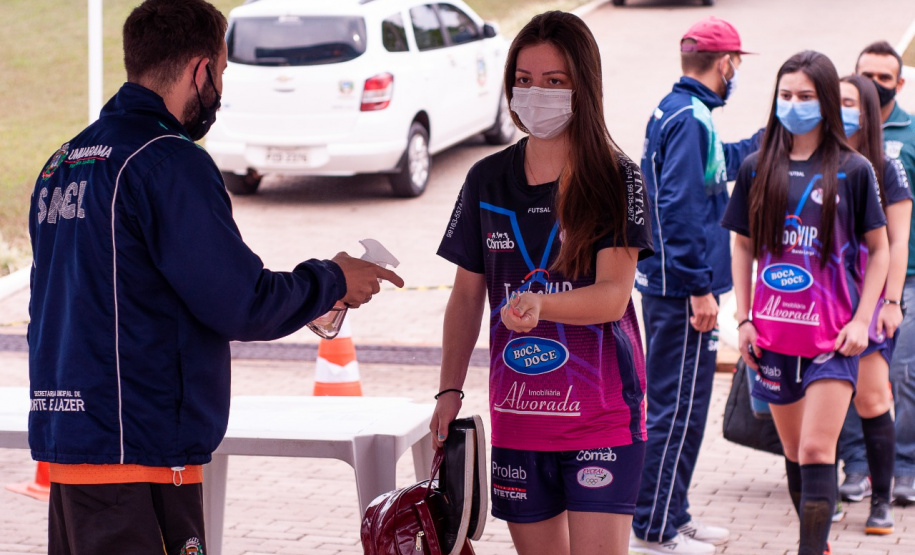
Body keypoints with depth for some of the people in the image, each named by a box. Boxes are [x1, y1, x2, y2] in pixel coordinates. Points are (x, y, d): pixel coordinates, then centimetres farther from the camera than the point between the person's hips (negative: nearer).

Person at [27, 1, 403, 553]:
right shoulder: (170, 161, -13)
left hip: (63, 439, 9)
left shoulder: (63, 163, 13)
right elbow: (243, 307, -14)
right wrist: (332, 280, 4)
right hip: (138, 457, -9)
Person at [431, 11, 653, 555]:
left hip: (601, 413, -4)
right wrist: (450, 391, 5)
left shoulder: (617, 179, -4)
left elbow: (614, 296, -13)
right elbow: (467, 295, 12)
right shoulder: (488, 179, 7)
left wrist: (538, 303, -31)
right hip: (517, 413, 4)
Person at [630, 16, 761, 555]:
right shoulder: (690, 119, -18)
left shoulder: (675, 112, 13)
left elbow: (723, 163, 33)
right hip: (682, 289, -10)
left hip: (668, 284, 10)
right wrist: (699, 288, -22)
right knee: (679, 408, -4)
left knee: (678, 404, 17)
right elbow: (679, 209, -24)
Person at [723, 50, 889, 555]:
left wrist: (861, 319, -5)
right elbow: (743, 246, 13)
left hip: (832, 333, -3)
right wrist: (743, 319, 5)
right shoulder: (757, 168, 5)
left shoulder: (852, 170, -2)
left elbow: (878, 249, 4)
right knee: (793, 452, 11)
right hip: (774, 332, 3)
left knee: (817, 451, -12)